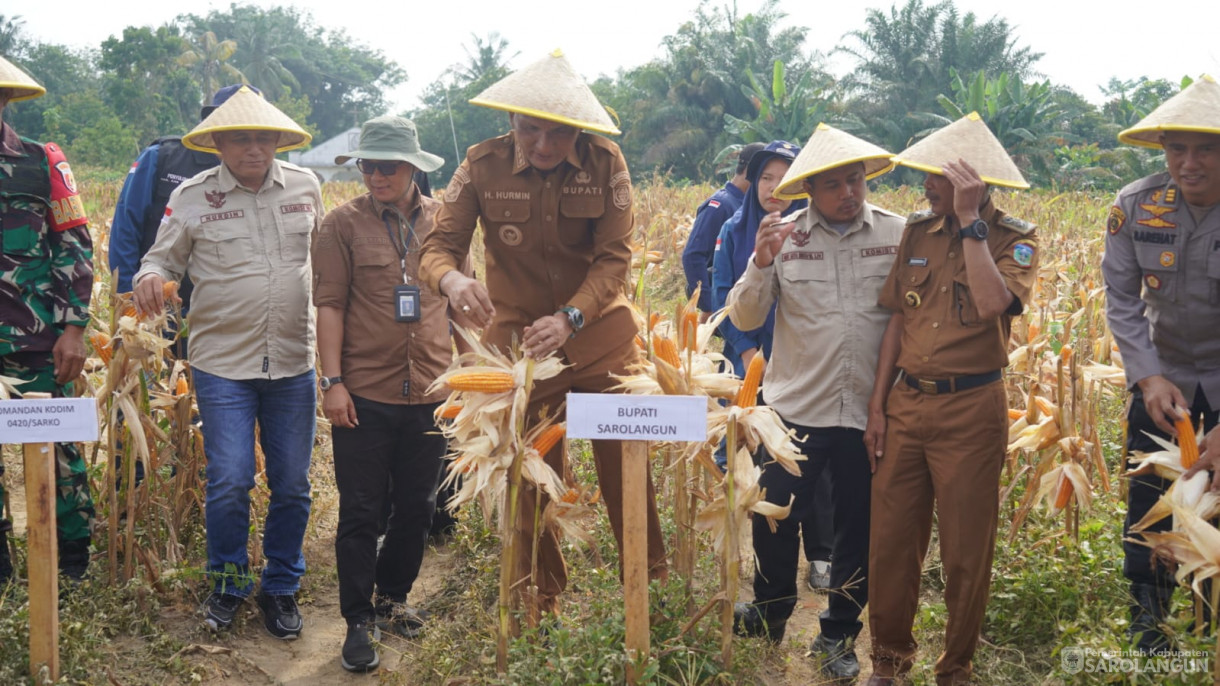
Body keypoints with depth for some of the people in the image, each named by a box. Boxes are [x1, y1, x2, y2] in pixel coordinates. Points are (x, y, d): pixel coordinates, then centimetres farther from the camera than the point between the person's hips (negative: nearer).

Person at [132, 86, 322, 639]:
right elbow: (164, 258, 6)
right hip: (222, 364, -2)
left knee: (292, 484, 7)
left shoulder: (305, 188, 5)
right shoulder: (192, 197, -1)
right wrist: (150, 277, -17)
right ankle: (226, 584, 20)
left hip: (293, 363, 2)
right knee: (229, 481, -5)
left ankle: (281, 587, 26)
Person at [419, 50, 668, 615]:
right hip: (518, 335, 0)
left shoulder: (605, 163, -11)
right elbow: (439, 244, -13)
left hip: (599, 332, 0)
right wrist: (452, 279, -38)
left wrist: (569, 319, -31)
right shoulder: (483, 166, -11)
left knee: (626, 466, 1)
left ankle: (653, 590, 20)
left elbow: (614, 258, -14)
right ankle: (540, 606, 27)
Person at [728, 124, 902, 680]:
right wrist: (761, 264, -20)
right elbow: (744, 319, -4)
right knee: (774, 515, 7)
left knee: (859, 529, 12)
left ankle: (839, 634, 32)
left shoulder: (899, 235, -4)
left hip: (872, 412, 0)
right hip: (797, 408, 0)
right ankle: (771, 612, 34)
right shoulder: (784, 237, -3)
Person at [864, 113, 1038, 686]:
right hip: (907, 403, 4)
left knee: (966, 551, 6)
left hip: (971, 409, -4)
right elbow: (897, 320, 11)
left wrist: (970, 222, -19)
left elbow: (993, 305, -25)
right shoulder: (917, 231, 8)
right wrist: (878, 406, 8)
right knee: (889, 540, 8)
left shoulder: (1013, 239, -5)